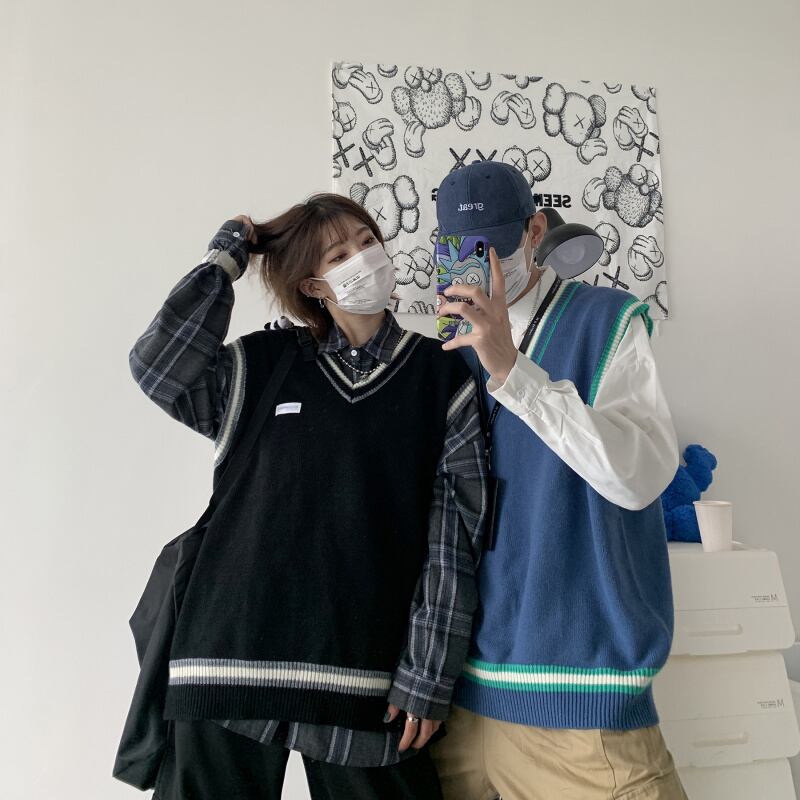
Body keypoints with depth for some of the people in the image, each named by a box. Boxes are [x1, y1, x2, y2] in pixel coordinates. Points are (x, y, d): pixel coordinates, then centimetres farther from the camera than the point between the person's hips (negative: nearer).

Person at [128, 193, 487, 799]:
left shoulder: (441, 377, 2)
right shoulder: (262, 367, 6)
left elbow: (453, 536, -2)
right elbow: (159, 367, -10)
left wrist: (430, 675, -5)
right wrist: (224, 262, 0)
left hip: (363, 669, -1)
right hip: (232, 658, 1)